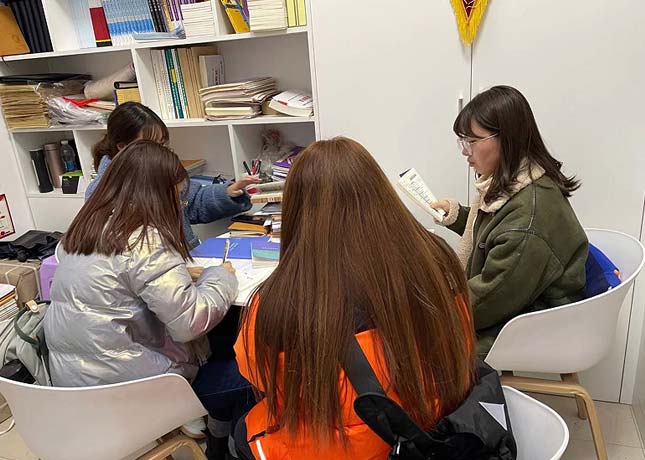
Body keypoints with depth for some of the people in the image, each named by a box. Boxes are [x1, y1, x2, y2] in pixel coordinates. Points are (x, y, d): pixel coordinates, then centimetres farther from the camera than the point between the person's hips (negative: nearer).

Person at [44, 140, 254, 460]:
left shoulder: (84, 228, 4)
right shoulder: (147, 241, -22)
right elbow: (190, 323, -22)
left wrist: (184, 276, 7)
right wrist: (222, 277, -6)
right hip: (124, 388, -9)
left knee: (213, 355, 20)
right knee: (246, 375, 1)